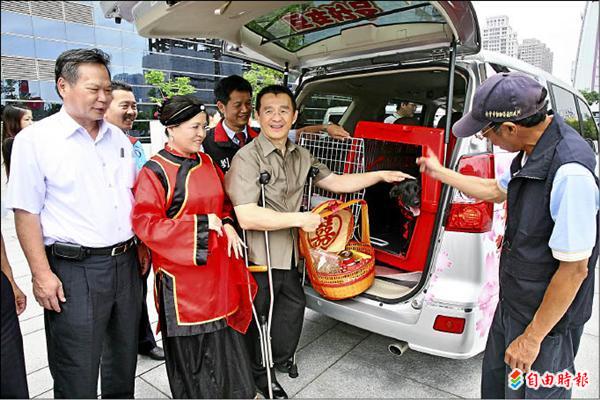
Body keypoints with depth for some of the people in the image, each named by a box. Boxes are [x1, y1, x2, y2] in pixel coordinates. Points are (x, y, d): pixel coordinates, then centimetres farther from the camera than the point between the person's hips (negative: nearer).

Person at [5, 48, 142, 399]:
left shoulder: (118, 138, 10)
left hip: (126, 264, 5)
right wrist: (42, 274, -12)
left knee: (124, 362, 21)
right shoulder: (35, 139, -6)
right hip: (74, 270, -5)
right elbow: (26, 213, -8)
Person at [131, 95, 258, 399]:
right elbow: (144, 223, -17)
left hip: (216, 265, 6)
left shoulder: (207, 163, 7)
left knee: (223, 335, 15)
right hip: (181, 272, -5)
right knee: (189, 343, 10)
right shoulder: (154, 171, -11)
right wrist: (201, 223, -19)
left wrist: (227, 224, -3)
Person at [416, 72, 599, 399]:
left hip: (547, 319, -8)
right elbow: (496, 191, 15)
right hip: (512, 304, 8)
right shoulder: (533, 152, -4)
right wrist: (441, 173, 23)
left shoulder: (570, 174, -32)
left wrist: (533, 337, -18)